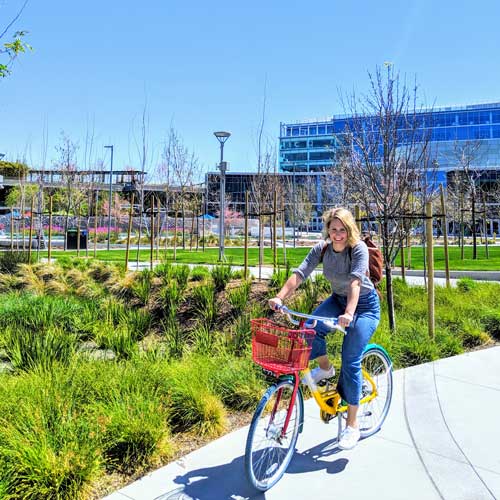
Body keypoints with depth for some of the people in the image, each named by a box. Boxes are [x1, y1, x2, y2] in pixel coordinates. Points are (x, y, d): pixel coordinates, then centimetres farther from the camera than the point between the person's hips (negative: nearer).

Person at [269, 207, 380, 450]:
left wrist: (349, 313, -52)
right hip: (338, 299, 5)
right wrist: (280, 297, -37)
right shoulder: (322, 248, -10)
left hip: (365, 305, -4)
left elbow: (355, 282, -37)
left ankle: (352, 424, 1)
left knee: (350, 361, -13)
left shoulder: (359, 249, -23)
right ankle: (325, 368, 7)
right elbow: (300, 273, -22)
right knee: (310, 328, -24)